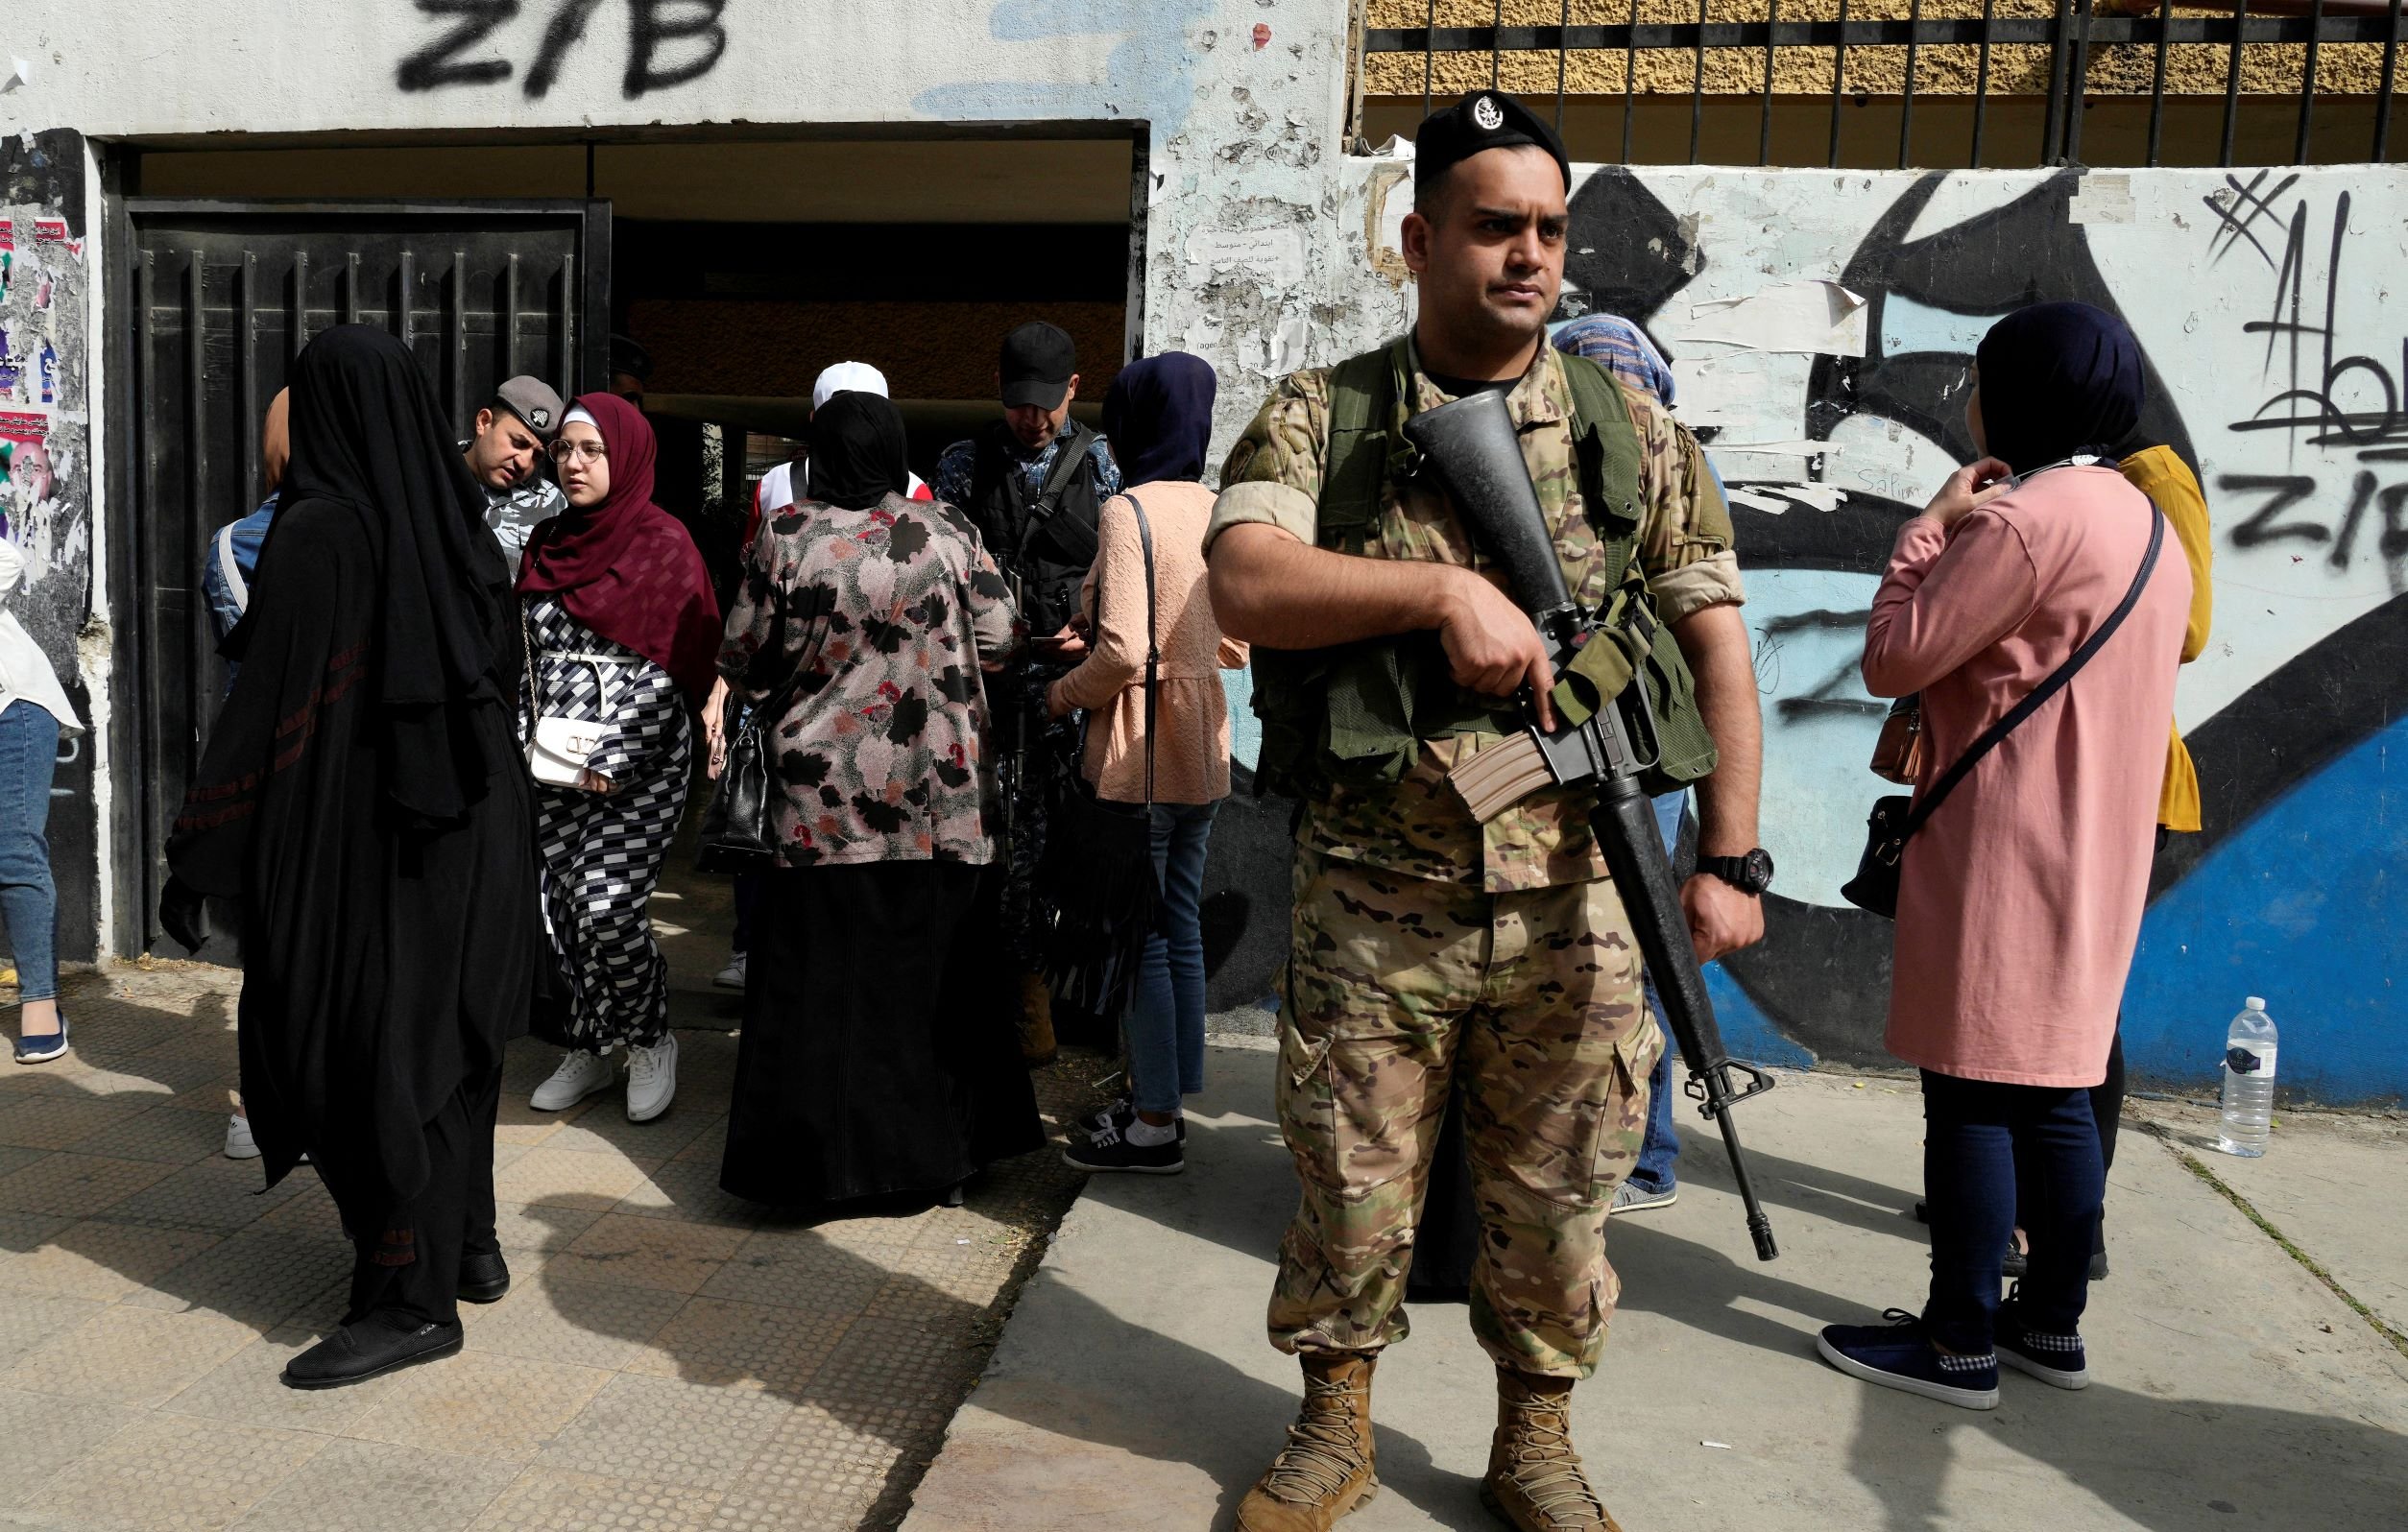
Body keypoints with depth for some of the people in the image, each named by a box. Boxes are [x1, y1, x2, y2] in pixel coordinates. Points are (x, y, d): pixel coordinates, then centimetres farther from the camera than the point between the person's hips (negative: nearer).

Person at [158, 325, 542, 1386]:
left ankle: (410, 1300, 6)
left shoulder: (316, 534, -15)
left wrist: (198, 857, -12)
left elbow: (265, 704, -17)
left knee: (357, 1064, 1)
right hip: (470, 834, 7)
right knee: (446, 1040, 18)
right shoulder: (459, 528, 5)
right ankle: (467, 1248, 30)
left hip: (357, 840, -7)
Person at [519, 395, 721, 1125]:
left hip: (639, 763, -6)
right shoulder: (547, 544, 12)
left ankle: (651, 1039, 11)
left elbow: (674, 669, -10)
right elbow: (528, 654, 17)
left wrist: (616, 761, -15)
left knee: (607, 908, -13)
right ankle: (589, 1050, 23)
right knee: (563, 907, 6)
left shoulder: (664, 546, -5)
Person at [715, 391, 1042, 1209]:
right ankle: (941, 1150, 21)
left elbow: (744, 661, 1)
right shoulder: (948, 534, -3)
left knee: (823, 978, 7)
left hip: (825, 796, -1)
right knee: (932, 971, 12)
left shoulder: (786, 539, -6)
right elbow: (997, 639, 1)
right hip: (939, 799, 1)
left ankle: (819, 1158, 12)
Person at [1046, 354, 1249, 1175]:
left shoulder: (1130, 509, -14)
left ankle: (1154, 1124, 9)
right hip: (1203, 749, 8)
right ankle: (1163, 1094, 26)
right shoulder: (1219, 513, 7)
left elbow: (1122, 651, -21)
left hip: (1139, 752, -8)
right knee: (1181, 930, 14)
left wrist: (1063, 695, -5)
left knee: (1140, 938, 1)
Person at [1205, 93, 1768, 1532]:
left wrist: (1729, 857, -3)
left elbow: (1718, 645, 4)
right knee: (1351, 1185, 11)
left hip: (1574, 898, 2)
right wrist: (1442, 591, -24)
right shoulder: (1319, 418, 2)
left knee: (1558, 1197, 12)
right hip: (1373, 898, -1)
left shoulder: (1635, 432, 6)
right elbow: (1245, 584, -15)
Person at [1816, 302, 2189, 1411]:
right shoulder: (2142, 519, 16)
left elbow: (1894, 660, -14)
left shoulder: (2026, 519, -16)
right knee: (2052, 1089, 15)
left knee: (1971, 1091, -3)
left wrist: (1928, 527, -4)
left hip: (2003, 852, -10)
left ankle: (1959, 1342, 4)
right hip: (2092, 850, 10)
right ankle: (2052, 1321, 24)